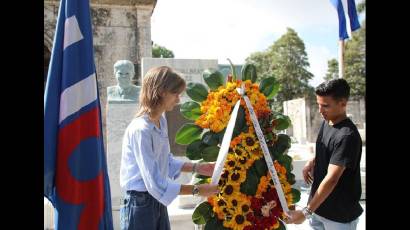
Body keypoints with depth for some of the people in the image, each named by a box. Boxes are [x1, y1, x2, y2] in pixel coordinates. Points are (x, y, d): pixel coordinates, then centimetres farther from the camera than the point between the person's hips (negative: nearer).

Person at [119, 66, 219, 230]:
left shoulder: (161, 121, 2)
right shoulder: (140, 129, -25)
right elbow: (155, 184, -25)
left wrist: (197, 168, 3)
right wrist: (196, 190, -20)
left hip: (157, 202, 8)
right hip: (139, 205, -8)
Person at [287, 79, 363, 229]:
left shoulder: (347, 136, -24)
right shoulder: (326, 123, 1)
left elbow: (331, 179, -28)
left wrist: (306, 212, -29)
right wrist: (312, 162, -3)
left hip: (340, 214, -7)